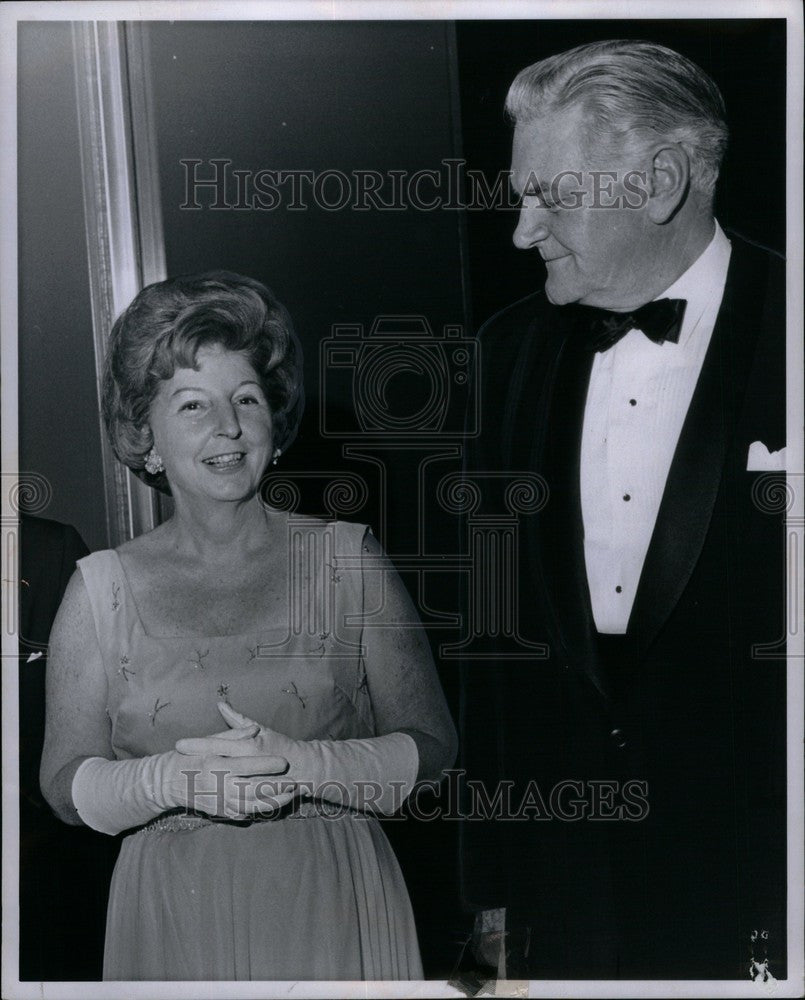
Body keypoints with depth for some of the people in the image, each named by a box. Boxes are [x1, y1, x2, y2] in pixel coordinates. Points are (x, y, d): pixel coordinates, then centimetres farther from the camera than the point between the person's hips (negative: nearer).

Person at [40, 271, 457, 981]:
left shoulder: (348, 558, -3)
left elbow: (432, 745, -4)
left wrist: (302, 764, -19)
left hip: (334, 909, 0)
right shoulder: (101, 589, -1)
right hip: (174, 920, 0)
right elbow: (65, 782, 0)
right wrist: (175, 779, -18)